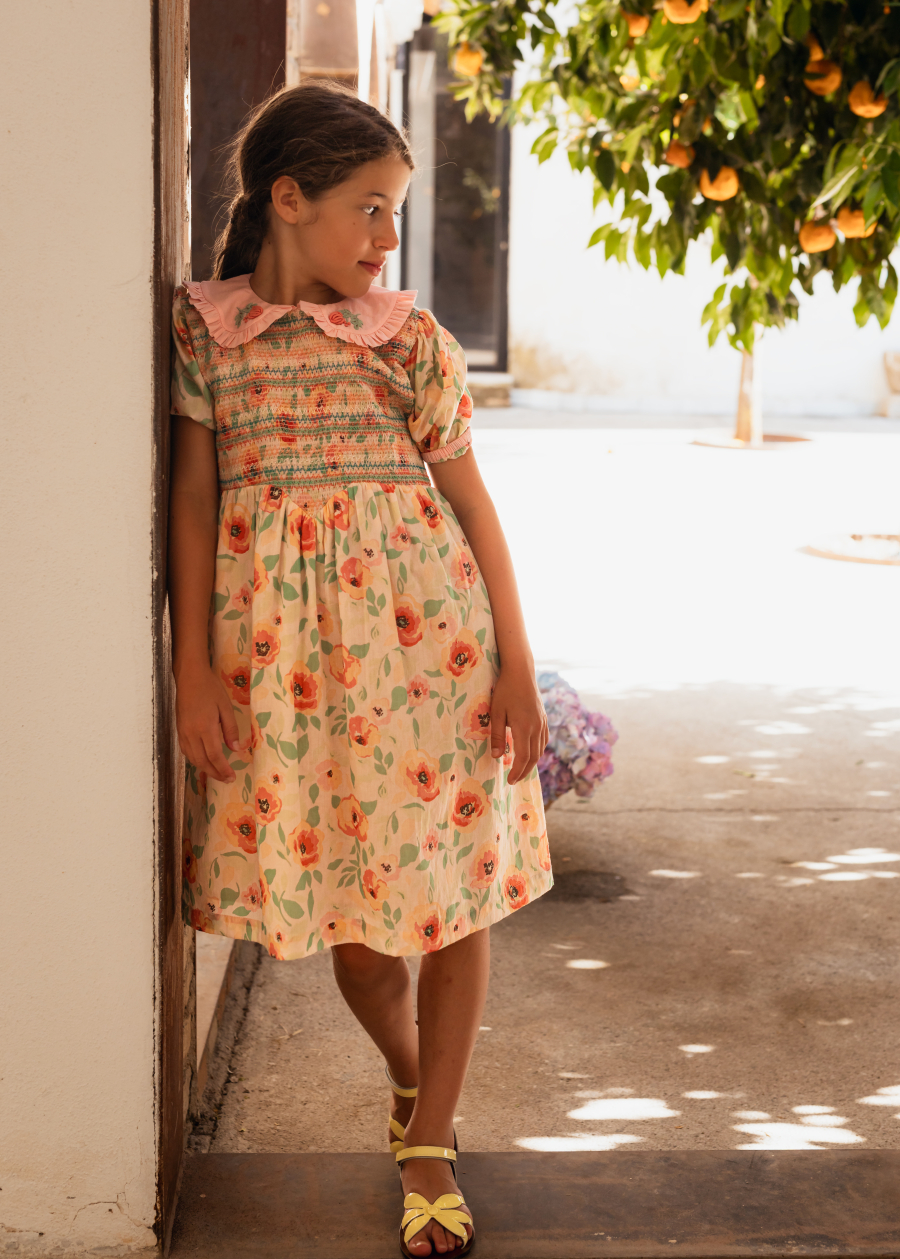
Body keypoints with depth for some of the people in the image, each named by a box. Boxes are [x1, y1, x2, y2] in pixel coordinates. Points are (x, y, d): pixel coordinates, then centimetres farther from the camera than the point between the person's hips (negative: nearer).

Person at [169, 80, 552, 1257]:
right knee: (334, 885, 9)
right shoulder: (201, 332, 1)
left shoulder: (412, 339, 1)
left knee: (448, 877, 2)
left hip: (425, 632, 0)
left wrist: (515, 665, -1)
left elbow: (472, 501, 3)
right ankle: (409, 1076, 37)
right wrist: (193, 666, -5)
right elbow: (193, 502, 1)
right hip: (282, 644, 0)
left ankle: (430, 1144, 16)